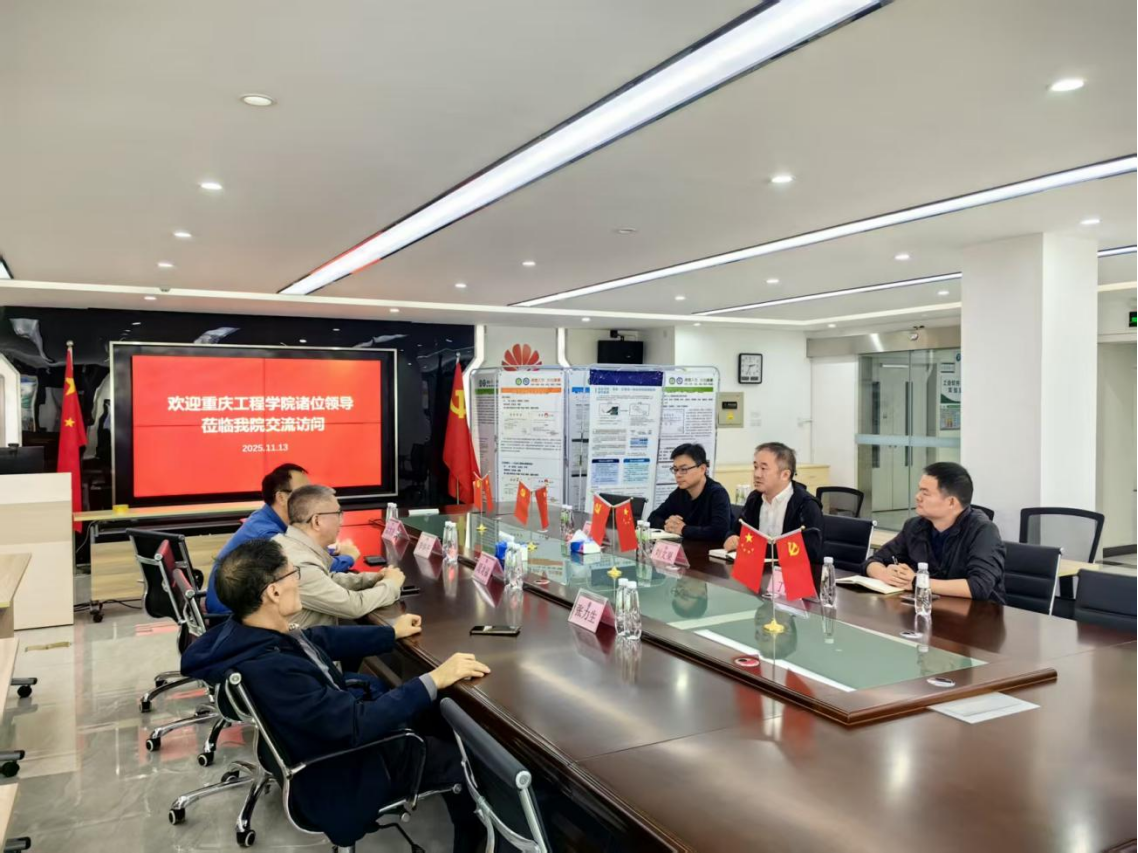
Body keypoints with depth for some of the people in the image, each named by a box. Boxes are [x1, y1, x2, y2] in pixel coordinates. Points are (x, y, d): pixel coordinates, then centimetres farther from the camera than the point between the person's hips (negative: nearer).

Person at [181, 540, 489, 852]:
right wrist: (434, 681, -28)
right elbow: (358, 724, -34)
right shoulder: (269, 669, -39)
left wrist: (392, 632, 16)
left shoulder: (248, 633, -10)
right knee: (459, 759, 4)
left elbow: (323, 638, 8)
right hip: (341, 774, -8)